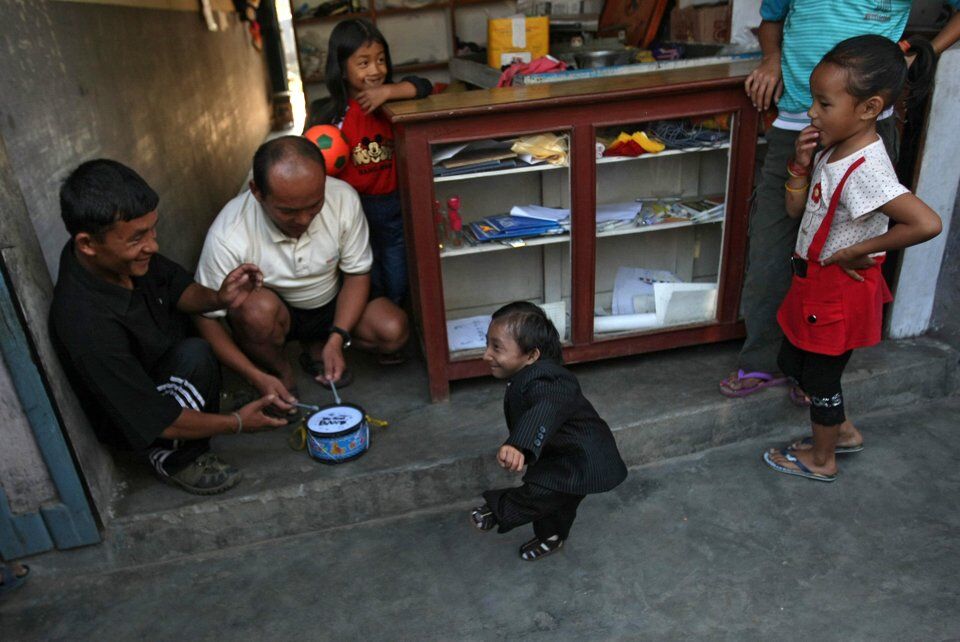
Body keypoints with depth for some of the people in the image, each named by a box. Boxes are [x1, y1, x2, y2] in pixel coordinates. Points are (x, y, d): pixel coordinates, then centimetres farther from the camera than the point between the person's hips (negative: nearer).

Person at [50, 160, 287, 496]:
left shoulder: (123, 254, -21)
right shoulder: (86, 325, -39)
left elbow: (175, 289, -2)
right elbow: (154, 422, -31)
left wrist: (217, 299, -24)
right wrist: (236, 423, -20)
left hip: (163, 365, 7)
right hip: (134, 427, -6)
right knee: (195, 356, -35)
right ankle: (173, 458, -9)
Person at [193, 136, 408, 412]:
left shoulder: (343, 198, -25)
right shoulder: (228, 236, -31)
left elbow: (357, 273, -12)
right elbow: (206, 317, -21)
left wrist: (337, 339, -25)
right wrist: (257, 378, -28)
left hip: (331, 303, 2)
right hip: (271, 313, -2)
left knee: (393, 330, -22)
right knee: (256, 307, -36)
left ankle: (317, 347, 6)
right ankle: (279, 371, -4)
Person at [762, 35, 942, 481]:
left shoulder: (865, 170, -29)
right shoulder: (833, 150, -1)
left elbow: (927, 223, -38)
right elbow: (796, 208, 7)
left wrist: (856, 251, -26)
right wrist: (801, 162, -9)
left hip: (839, 290, -9)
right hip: (816, 281, 9)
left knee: (820, 377, 10)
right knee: (793, 361, 23)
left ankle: (821, 460, 33)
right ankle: (843, 432, 43)